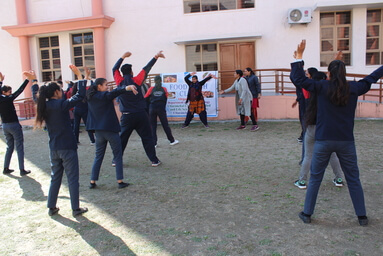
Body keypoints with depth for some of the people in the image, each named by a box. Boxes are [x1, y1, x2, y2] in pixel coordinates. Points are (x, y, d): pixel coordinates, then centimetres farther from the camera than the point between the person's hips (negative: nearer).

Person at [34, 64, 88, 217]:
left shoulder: (44, 107, 4)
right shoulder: (61, 104, -14)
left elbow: (38, 96, 26)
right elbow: (80, 95, -16)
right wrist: (79, 75, -12)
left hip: (54, 148, 7)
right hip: (68, 147, -7)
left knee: (55, 178, 18)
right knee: (72, 179, 3)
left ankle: (52, 207, 25)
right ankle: (76, 209, 10)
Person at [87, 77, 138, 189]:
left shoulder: (90, 97, 8)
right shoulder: (105, 96, -10)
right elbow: (116, 91, -28)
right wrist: (129, 87, -43)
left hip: (98, 131, 6)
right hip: (110, 129, -6)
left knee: (98, 156, 15)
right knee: (118, 155, 4)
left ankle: (92, 182, 14)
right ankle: (120, 181, 5)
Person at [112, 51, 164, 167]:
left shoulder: (120, 82, -1)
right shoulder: (136, 80, -6)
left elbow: (115, 69, 16)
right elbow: (146, 69, 2)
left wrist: (123, 57, 26)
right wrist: (156, 57, 11)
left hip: (126, 116, 2)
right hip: (140, 115, -2)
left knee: (122, 138, 13)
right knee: (147, 138, 4)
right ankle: (154, 160, 6)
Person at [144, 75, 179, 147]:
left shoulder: (151, 89, 2)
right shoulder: (164, 89, 4)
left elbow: (145, 98, 8)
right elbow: (166, 99, 10)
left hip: (152, 109, 0)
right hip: (161, 109, 0)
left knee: (153, 126, 7)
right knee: (165, 125, 6)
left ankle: (154, 143, 6)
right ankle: (172, 140, 12)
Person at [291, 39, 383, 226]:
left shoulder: (322, 87, -6)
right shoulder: (354, 88, 1)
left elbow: (298, 79, -6)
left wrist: (299, 58, 2)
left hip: (323, 141, -1)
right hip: (346, 142, 2)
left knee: (315, 179, 10)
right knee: (353, 179, 14)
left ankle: (307, 214, 17)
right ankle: (362, 217, 23)